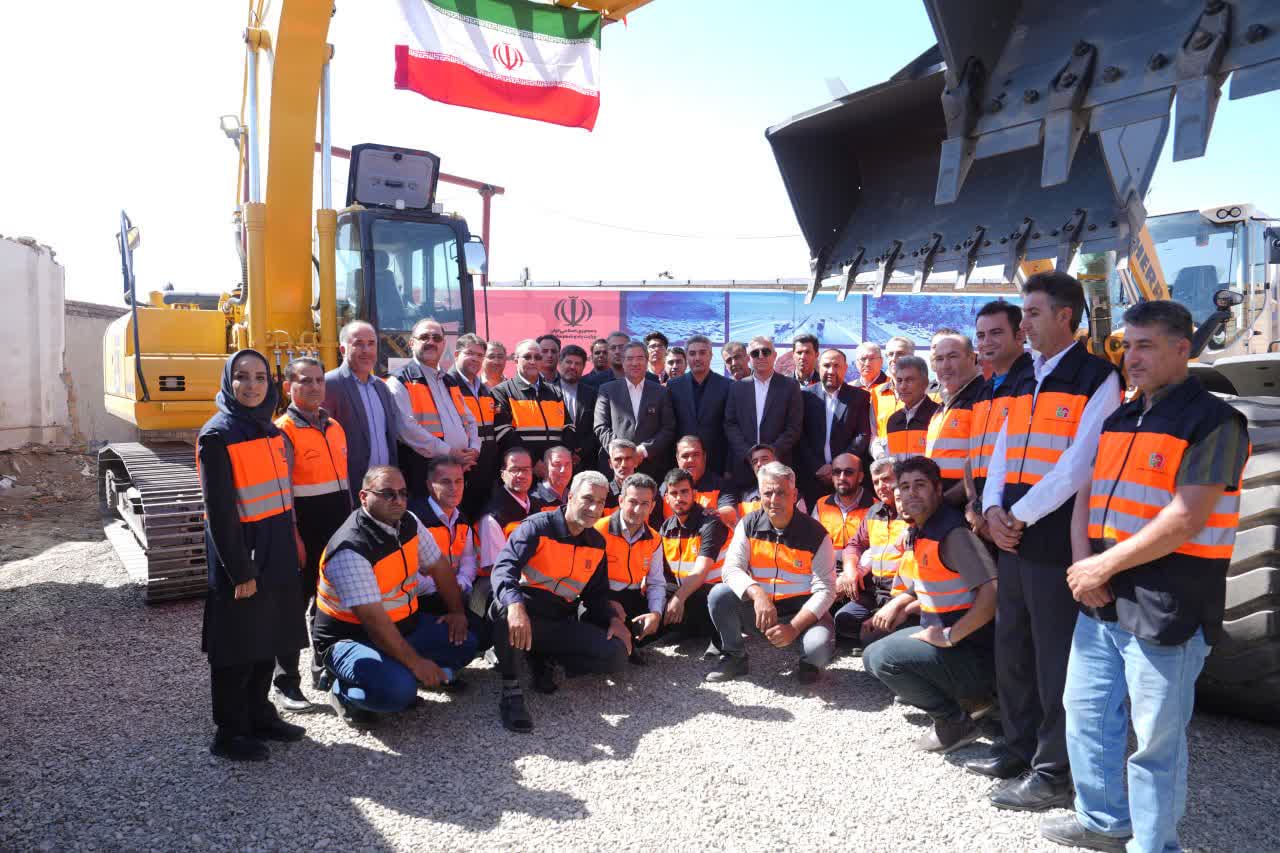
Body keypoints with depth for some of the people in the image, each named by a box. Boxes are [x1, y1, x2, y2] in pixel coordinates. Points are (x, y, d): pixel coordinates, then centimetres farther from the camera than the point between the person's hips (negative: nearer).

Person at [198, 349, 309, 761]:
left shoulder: (270, 430, 9)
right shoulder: (217, 435, -13)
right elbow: (220, 511, -16)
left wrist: (291, 547, 14)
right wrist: (239, 571, -16)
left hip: (276, 552, 7)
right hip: (240, 553, -7)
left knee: (269, 637, 16)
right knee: (237, 644, 3)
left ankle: (259, 715, 31)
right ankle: (228, 733, 17)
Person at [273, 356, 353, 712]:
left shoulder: (334, 427, 12)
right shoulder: (284, 431, -9)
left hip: (338, 531, 7)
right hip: (304, 533, -7)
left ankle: (326, 670, 31)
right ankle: (286, 684, 11)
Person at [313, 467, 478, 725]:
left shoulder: (408, 523, -3)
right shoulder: (350, 549, -27)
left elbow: (439, 566, 11)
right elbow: (373, 620, -29)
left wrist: (457, 612, 5)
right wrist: (416, 662, -26)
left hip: (403, 626, 8)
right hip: (350, 638, -8)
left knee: (464, 643, -4)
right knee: (398, 690, -32)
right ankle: (344, 693, -1)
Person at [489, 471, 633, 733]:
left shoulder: (597, 543, 9)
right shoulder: (537, 527, -11)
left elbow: (597, 593, 18)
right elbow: (503, 568, -26)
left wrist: (613, 619, -3)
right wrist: (515, 605, -46)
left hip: (562, 623, 5)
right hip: (524, 616, -5)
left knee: (617, 656, -15)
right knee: (507, 605, -41)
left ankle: (542, 658, 6)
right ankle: (511, 691, -25)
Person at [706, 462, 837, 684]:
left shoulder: (816, 534, -11)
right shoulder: (748, 526, -3)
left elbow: (825, 590, -14)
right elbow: (731, 569, -13)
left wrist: (793, 628, -27)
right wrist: (757, 594, -34)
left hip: (802, 611, -2)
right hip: (758, 608, 3)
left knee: (819, 649, -33)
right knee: (719, 595, -23)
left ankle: (808, 664, 8)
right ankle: (735, 657, 2)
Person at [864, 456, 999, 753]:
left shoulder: (954, 533, -22)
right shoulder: (917, 533, 7)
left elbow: (992, 592, -32)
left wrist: (949, 637, -26)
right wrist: (897, 604, 11)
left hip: (975, 656, -10)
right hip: (939, 633, 10)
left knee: (884, 657, -23)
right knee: (873, 656, 16)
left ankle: (956, 723, -5)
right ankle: (958, 694, 13)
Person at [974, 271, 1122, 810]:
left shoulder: (1097, 378, -8)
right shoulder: (1026, 381, 16)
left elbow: (1079, 463, -16)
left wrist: (1021, 514, -13)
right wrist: (993, 508, 0)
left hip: (1056, 536, -8)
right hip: (1013, 537, 8)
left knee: (1055, 655, 1)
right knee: (1012, 645, 16)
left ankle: (1055, 772, 14)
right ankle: (1020, 748, 32)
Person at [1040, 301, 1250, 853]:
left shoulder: (1213, 421, -10)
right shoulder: (1118, 420, 13)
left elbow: (1185, 519, -19)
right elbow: (1087, 496, 12)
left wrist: (1104, 565, -15)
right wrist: (1083, 564, -4)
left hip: (1167, 609, -8)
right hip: (1101, 601, 8)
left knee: (1156, 737, 5)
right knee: (1085, 711, 17)